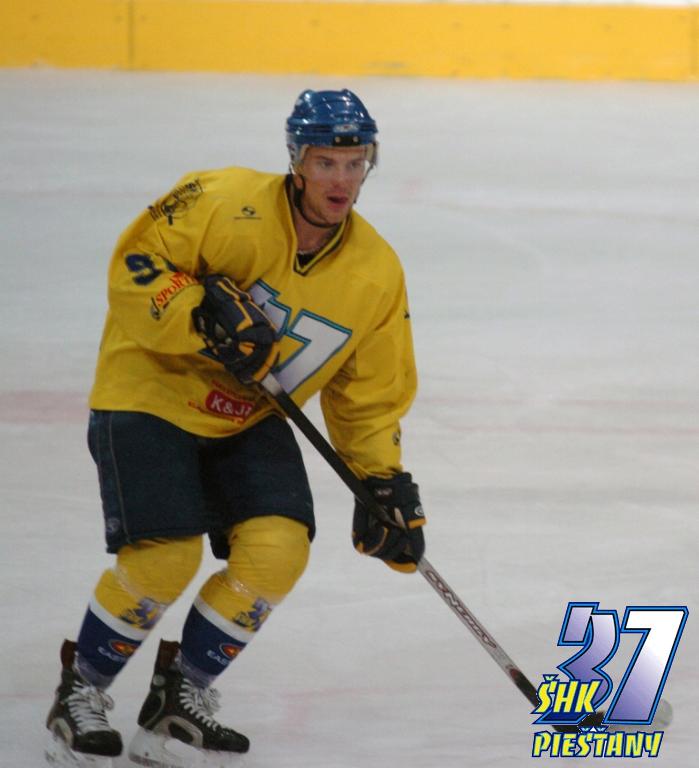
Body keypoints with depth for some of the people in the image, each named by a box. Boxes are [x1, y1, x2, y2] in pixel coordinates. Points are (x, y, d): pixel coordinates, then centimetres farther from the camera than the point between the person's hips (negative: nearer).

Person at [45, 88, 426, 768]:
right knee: (164, 556, -19)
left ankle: (182, 690, 6)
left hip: (250, 420, 5)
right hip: (150, 392, -5)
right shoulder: (228, 204, -21)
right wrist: (202, 317, -31)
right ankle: (81, 691, 6)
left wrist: (385, 483, -6)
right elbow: (136, 264, -18)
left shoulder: (377, 274, -5)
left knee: (278, 548, -15)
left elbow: (370, 395, 3)